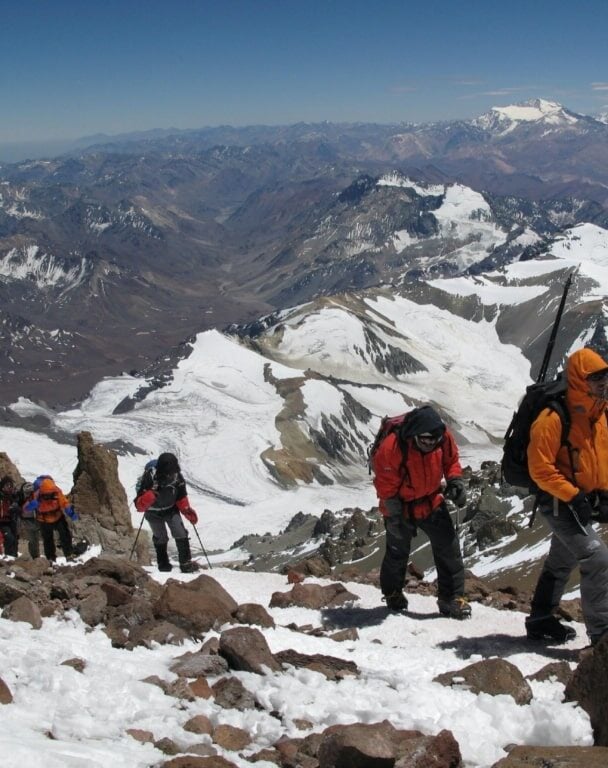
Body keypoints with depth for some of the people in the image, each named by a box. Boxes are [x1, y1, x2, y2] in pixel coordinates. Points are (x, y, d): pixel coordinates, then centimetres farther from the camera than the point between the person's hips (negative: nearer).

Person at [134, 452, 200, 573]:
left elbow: (181, 498, -4)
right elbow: (139, 505, -32)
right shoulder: (149, 477, -34)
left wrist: (187, 510, -19)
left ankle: (186, 563, -8)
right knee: (160, 537, 5)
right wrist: (148, 497, -53)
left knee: (180, 533, -12)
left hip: (171, 509, 2)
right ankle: (163, 565, 24)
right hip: (153, 512, -2)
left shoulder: (177, 477, -23)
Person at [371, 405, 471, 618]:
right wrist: (394, 516, -18)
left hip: (431, 502, 3)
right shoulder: (391, 448, -32)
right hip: (401, 507, -3)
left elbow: (451, 460, 3)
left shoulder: (444, 438, -19)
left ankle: (451, 597, 7)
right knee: (397, 552, 12)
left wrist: (455, 481, -14)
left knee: (449, 548, -3)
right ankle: (392, 593, 37)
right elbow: (385, 485, -21)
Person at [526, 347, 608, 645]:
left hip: (582, 502, 9)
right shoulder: (554, 418, -22)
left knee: (562, 562, 20)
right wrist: (572, 496, -24)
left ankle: (541, 621, 36)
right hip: (558, 502, -9)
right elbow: (540, 468, -22)